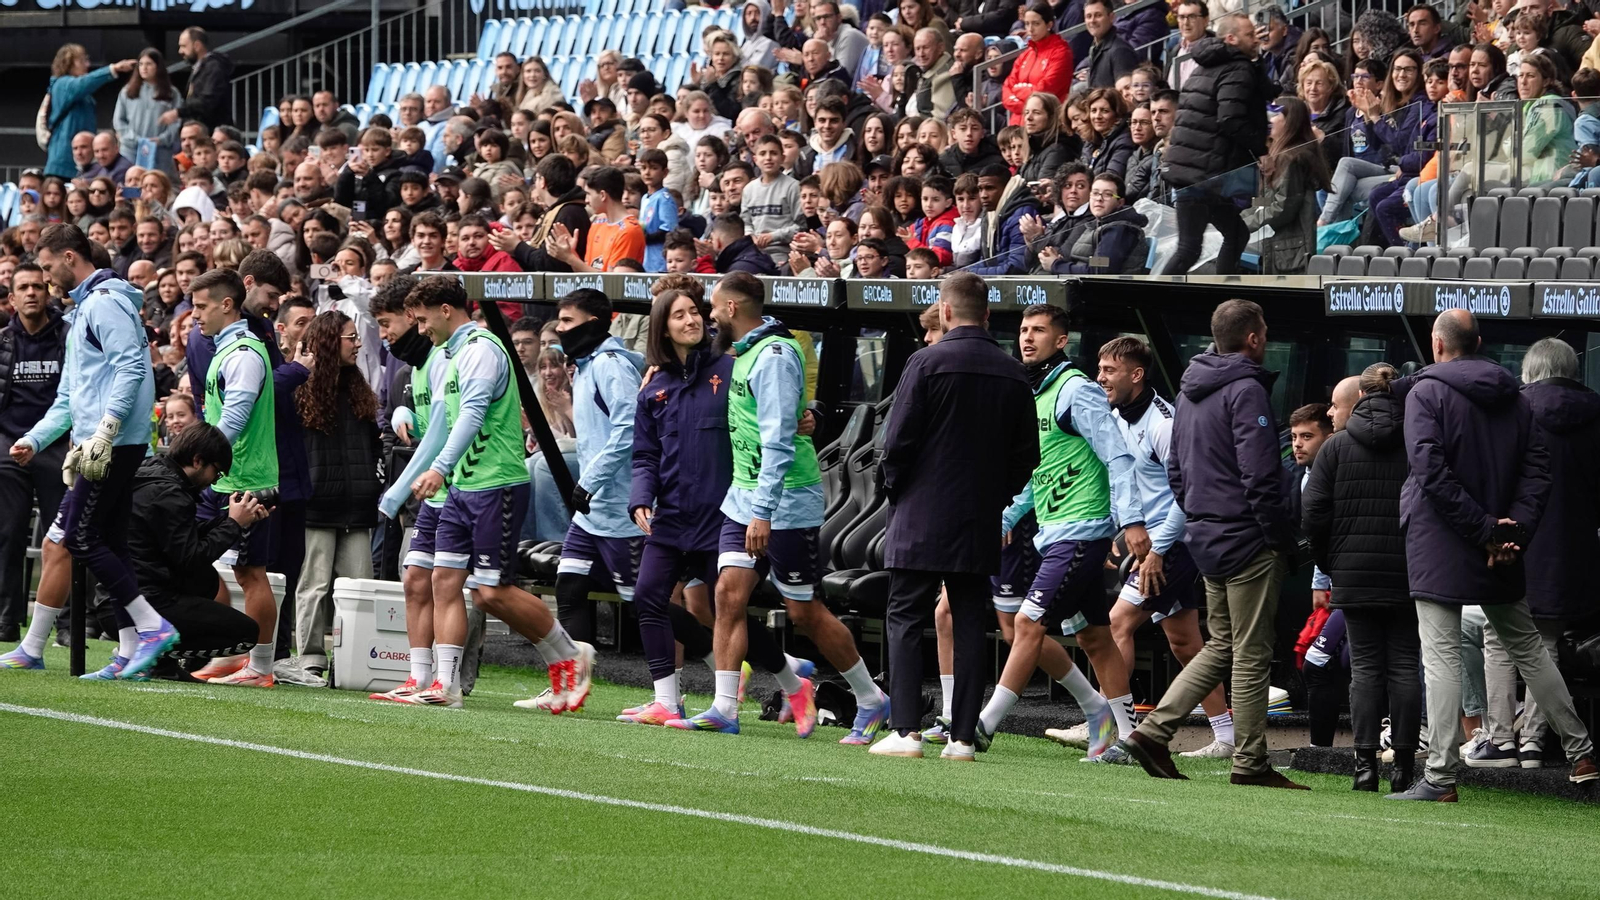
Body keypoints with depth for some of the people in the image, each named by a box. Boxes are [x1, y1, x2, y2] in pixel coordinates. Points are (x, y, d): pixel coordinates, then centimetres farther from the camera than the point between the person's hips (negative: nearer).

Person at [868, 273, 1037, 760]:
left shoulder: (928, 363, -10)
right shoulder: (1013, 374, 6)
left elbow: (898, 440, -11)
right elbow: (1027, 455, 9)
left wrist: (894, 486, 6)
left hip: (921, 518, -4)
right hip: (980, 525, 4)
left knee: (905, 620, 1)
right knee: (969, 626, 7)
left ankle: (906, 731, -8)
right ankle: (963, 736, 4)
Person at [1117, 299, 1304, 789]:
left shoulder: (1191, 392, 15)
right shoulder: (1246, 390, -14)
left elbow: (1176, 471, 20)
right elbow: (1259, 476, -19)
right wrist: (1282, 539, -13)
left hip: (1207, 540, 9)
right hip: (1248, 539, -9)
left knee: (1221, 647, 16)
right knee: (1252, 653, -3)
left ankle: (1153, 730, 6)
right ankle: (1250, 763, 0)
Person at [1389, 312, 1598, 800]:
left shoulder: (1426, 393, -8)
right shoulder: (1514, 398, 10)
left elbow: (1431, 472, -18)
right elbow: (1538, 469, 3)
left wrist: (1484, 530, -16)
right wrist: (1514, 529, -6)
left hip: (1440, 548, -6)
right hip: (1502, 557, 6)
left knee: (1441, 655, -6)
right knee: (1527, 648, 18)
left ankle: (1440, 775, -11)